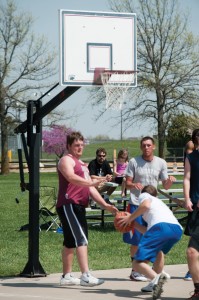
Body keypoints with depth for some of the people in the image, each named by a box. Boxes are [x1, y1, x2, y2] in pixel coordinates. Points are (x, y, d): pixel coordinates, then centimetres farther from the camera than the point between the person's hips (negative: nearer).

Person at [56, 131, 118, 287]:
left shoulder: (82, 164, 25)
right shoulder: (67, 160, -5)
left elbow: (90, 188, 25)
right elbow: (71, 177, -25)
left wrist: (105, 205, 17)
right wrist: (91, 182, -40)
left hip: (79, 206, 10)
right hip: (69, 205, -10)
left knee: (71, 242, 12)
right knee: (81, 239, -18)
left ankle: (66, 276, 17)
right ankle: (86, 276, -25)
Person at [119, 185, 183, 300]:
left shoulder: (144, 195, 26)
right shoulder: (160, 203, 44)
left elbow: (146, 205, 1)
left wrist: (130, 218, 12)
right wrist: (134, 223, 40)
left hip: (160, 226, -7)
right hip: (177, 229, 7)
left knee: (138, 263, -6)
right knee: (158, 249, 39)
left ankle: (156, 277, -37)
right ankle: (155, 283, 26)